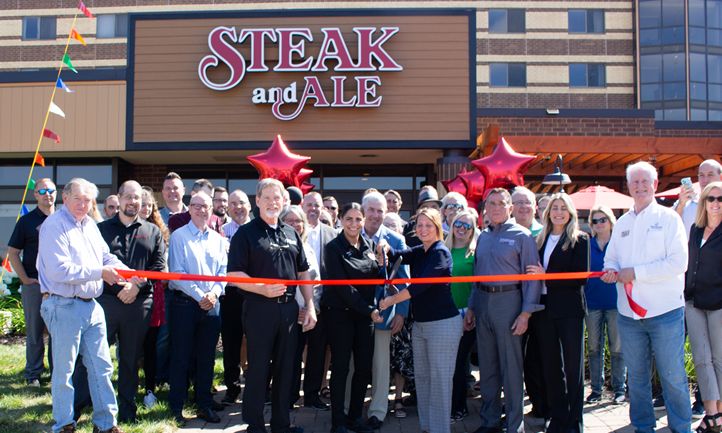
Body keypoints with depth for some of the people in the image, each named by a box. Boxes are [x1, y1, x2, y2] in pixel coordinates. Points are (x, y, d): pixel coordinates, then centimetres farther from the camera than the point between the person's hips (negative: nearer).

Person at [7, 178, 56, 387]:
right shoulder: (27, 221, 0)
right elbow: (13, 253, 1)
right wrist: (25, 279, -6)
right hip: (34, 284, -2)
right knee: (34, 331, 5)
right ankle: (33, 373, 15)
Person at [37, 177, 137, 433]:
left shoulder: (90, 225, 13)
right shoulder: (54, 226, -13)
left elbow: (106, 257, 14)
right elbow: (59, 270, -22)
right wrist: (99, 273, -18)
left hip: (91, 305, 8)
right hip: (64, 307, -8)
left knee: (101, 367, 11)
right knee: (64, 370, 5)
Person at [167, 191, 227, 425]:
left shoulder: (217, 239, 10)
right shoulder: (179, 236, -3)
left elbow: (223, 271, 8)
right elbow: (176, 272, -9)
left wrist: (214, 293, -10)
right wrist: (199, 296, -13)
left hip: (211, 304, 4)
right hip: (185, 303, -4)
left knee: (207, 356, 10)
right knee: (182, 355, 1)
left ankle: (204, 403, 20)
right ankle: (177, 406, 10)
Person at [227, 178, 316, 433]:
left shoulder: (291, 233, 13)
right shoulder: (246, 233, -3)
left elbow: (303, 273, 16)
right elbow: (234, 274, -10)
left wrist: (310, 307, 8)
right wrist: (262, 288, -23)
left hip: (289, 308, 5)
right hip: (259, 308, -5)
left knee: (285, 367, 12)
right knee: (258, 368, 3)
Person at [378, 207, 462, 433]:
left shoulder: (440, 252, -13)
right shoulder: (419, 252, 12)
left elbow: (422, 283, -22)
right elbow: (396, 256, 2)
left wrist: (392, 300, -18)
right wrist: (385, 247, -20)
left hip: (443, 323, -8)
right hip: (420, 323, 9)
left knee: (440, 378, -2)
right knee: (421, 376, 14)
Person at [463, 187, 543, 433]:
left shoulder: (521, 235, -5)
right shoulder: (482, 237, 13)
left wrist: (526, 313, -15)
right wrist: (471, 308, 14)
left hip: (508, 301, -6)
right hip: (483, 301, 6)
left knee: (511, 366, -2)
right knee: (487, 365, 12)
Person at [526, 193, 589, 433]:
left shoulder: (579, 240, -3)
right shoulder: (540, 240, 12)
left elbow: (581, 276, -11)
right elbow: (534, 270, 13)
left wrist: (546, 275, -16)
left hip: (569, 309, -4)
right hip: (544, 309, 5)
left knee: (572, 366, 3)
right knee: (550, 366, 9)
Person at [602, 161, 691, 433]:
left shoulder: (668, 218, -2)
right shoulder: (622, 223, 14)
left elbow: (678, 263, -12)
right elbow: (611, 257, 19)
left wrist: (635, 273, -15)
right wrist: (611, 270, -5)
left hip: (665, 311, -5)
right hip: (628, 313, 5)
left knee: (672, 376, 0)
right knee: (636, 375, 12)